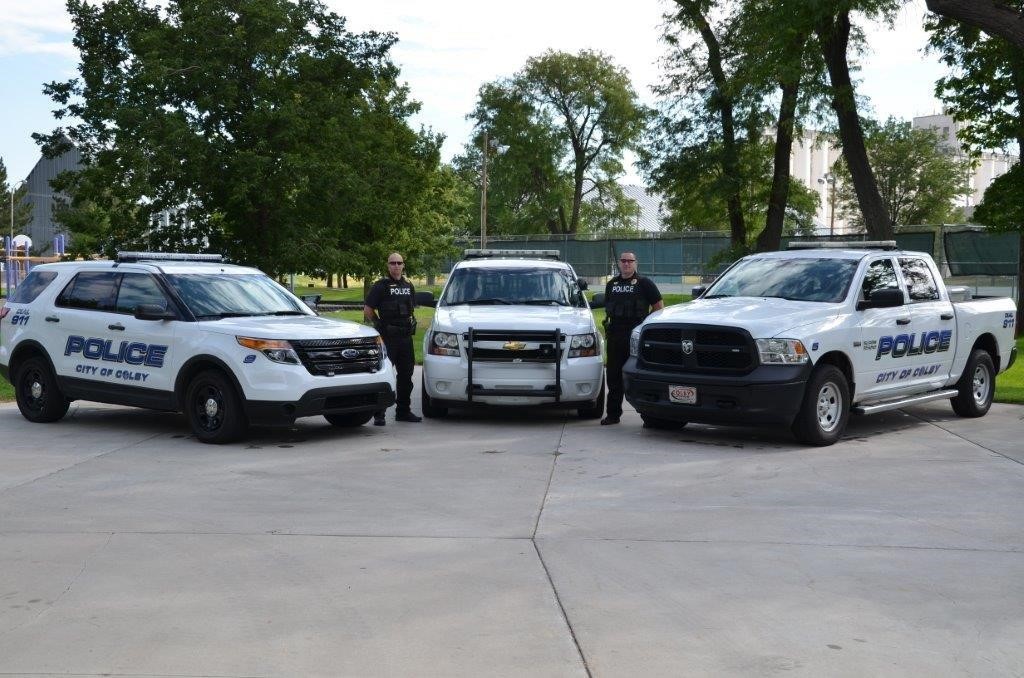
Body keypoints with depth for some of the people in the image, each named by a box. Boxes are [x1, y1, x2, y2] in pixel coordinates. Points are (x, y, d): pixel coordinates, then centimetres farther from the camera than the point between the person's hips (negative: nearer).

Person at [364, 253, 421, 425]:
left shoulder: (408, 286, 16)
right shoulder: (380, 286, -3)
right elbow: (367, 310, -4)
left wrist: (411, 324, 15)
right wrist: (379, 325, -2)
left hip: (406, 338, 6)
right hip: (387, 338, -6)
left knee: (406, 375, 11)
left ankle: (403, 411, 21)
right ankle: (379, 414, -6)